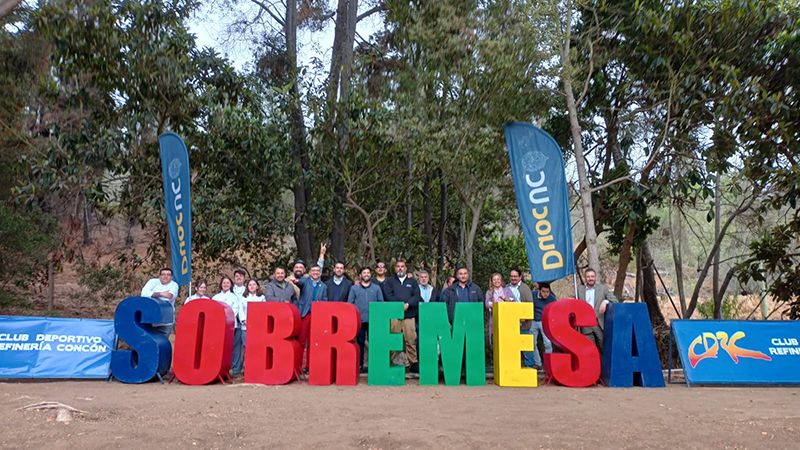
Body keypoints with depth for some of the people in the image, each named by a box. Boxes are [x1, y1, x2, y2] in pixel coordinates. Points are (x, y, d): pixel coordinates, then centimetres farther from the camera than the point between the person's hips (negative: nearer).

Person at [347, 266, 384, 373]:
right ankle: (360, 364, 9)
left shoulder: (376, 288, 12)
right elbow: (349, 303, 7)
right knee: (360, 342, 3)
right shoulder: (354, 288, 11)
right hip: (359, 319, 0)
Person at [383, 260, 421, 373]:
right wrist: (400, 304, -11)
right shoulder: (389, 282, 14)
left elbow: (416, 296, 4)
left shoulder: (412, 282, 18)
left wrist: (407, 304, -12)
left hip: (409, 315, 1)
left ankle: (413, 364, 0)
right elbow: (388, 296, -1)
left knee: (411, 340, -5)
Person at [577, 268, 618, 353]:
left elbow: (614, 300, 1)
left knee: (603, 348, 3)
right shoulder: (580, 289, 13)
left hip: (599, 324, -1)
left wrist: (605, 301, -19)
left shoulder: (603, 288, 10)